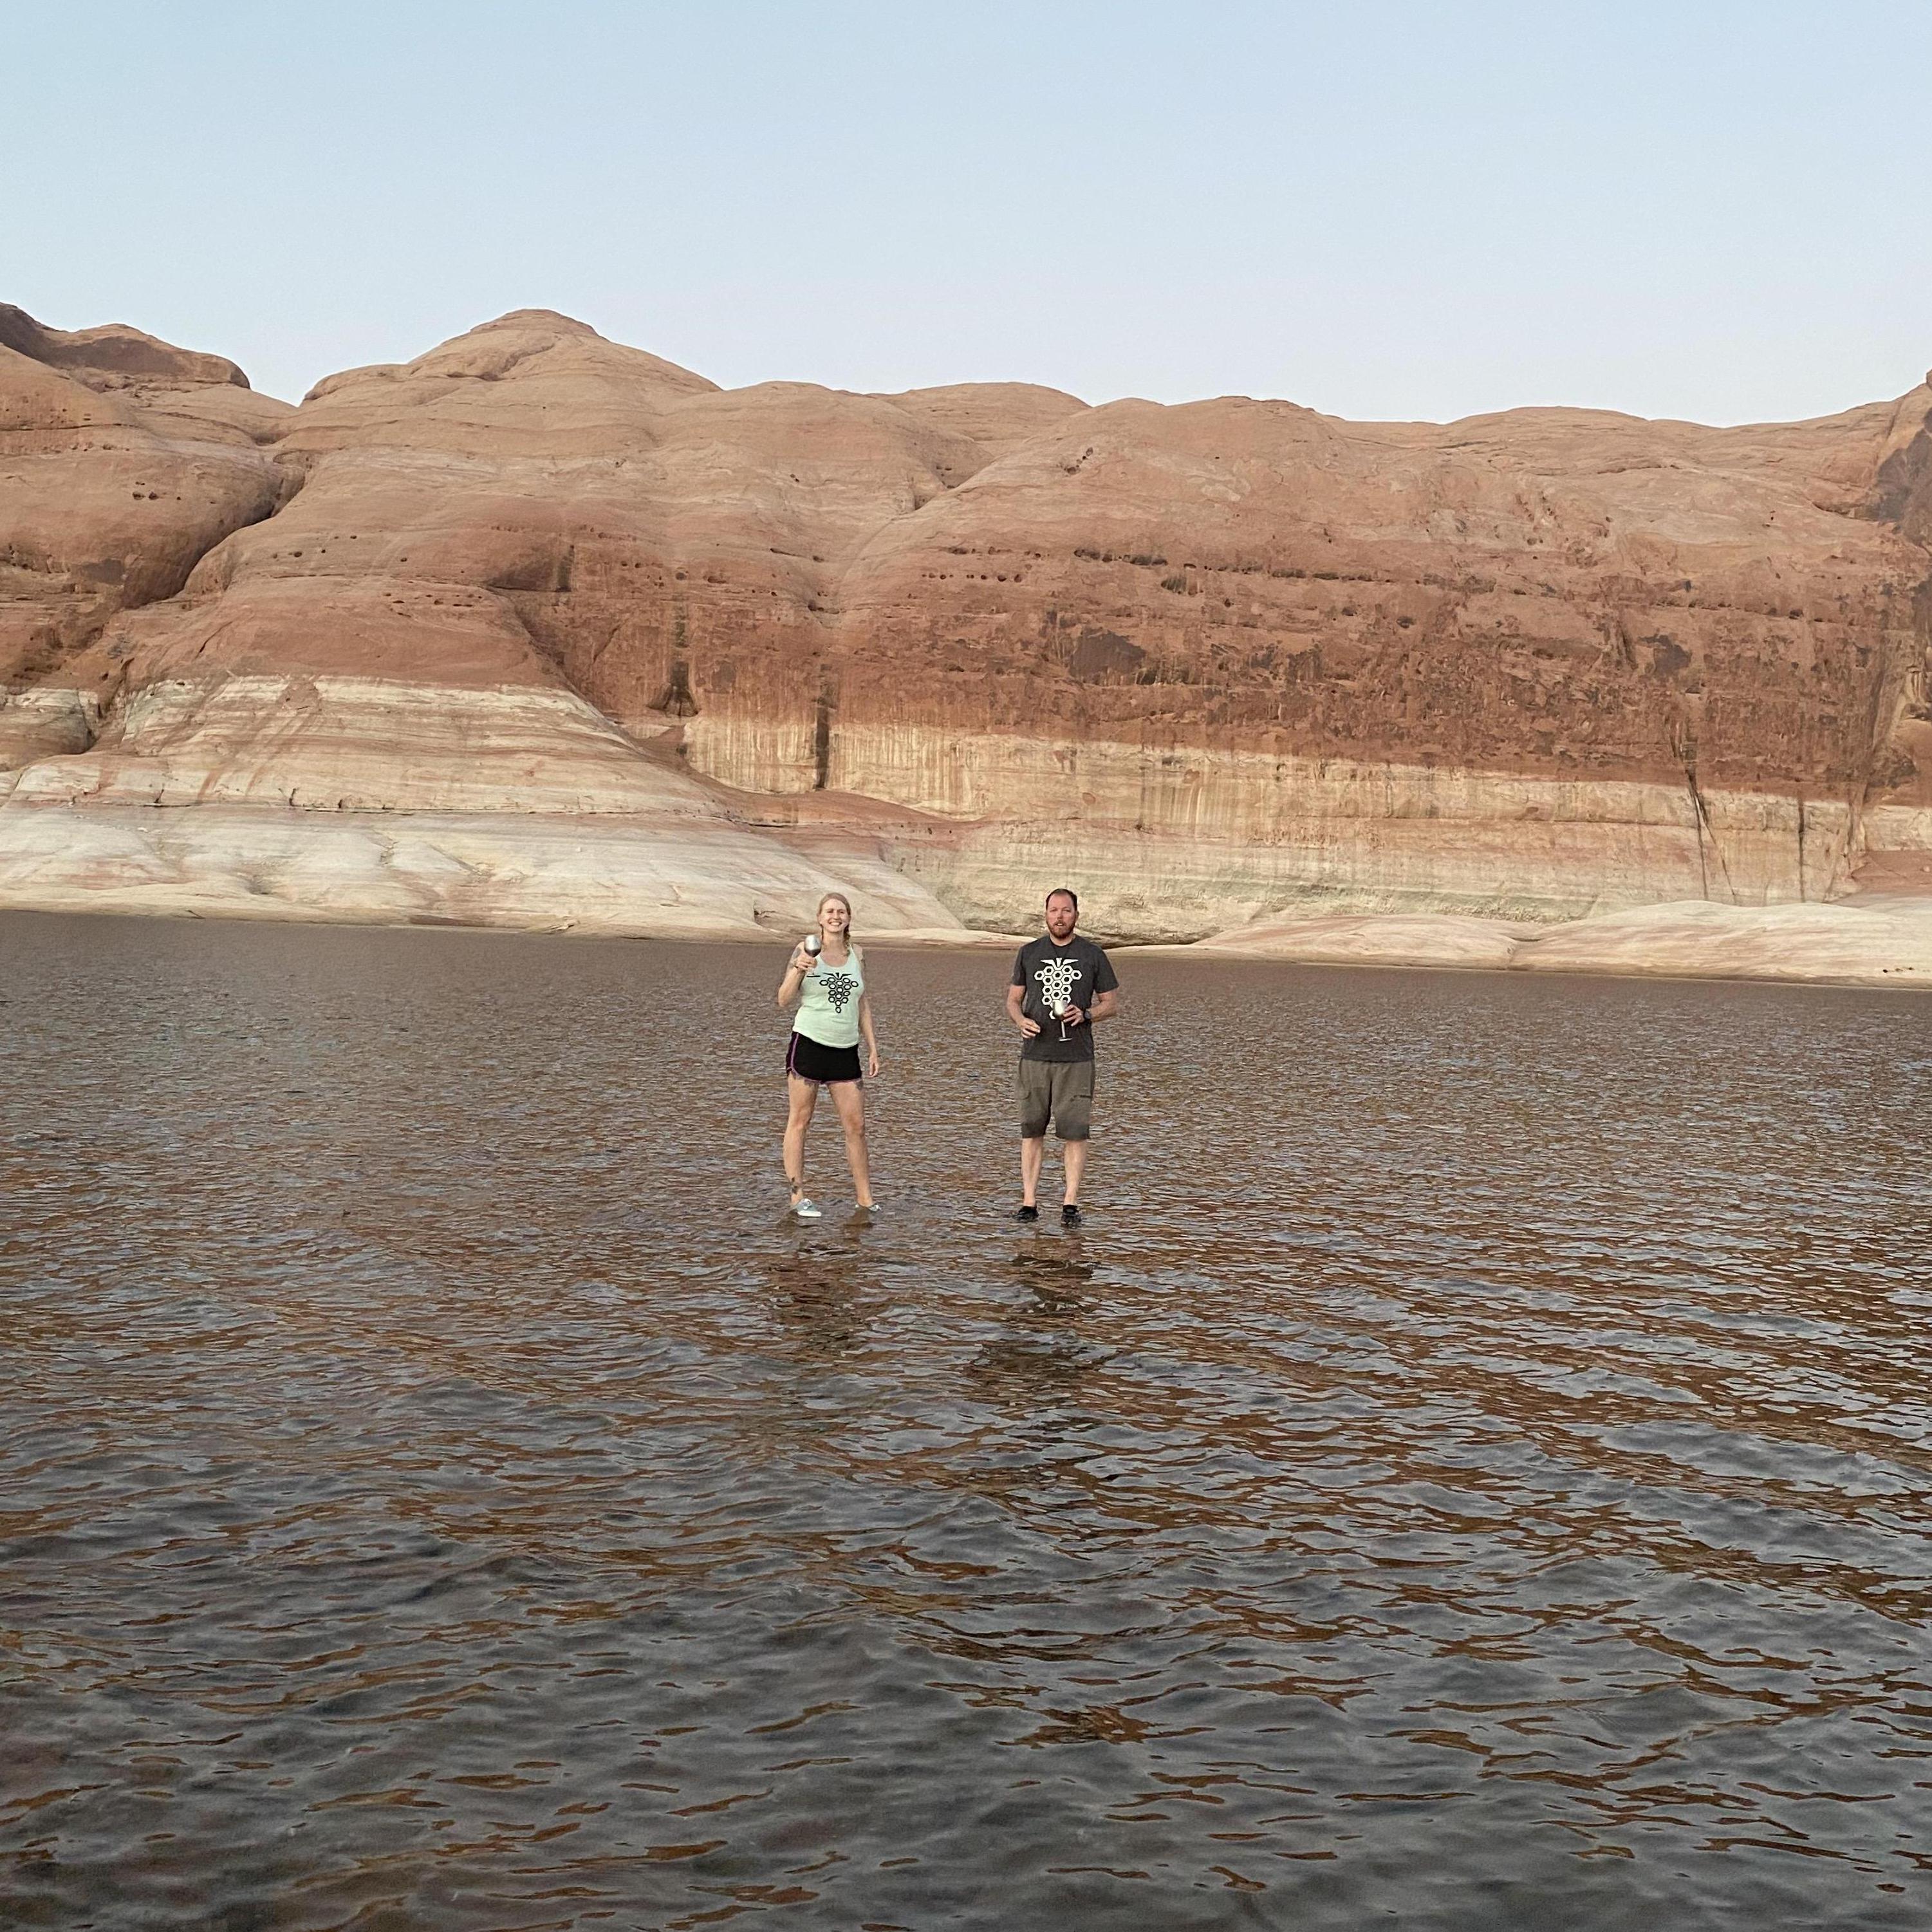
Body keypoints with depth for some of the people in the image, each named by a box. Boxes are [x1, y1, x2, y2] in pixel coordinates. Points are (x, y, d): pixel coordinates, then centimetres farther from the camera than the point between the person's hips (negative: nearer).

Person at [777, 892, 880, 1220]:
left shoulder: (856, 954, 11)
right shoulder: (806, 950, -2)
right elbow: (783, 1001, -3)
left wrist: (873, 1047, 14)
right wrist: (798, 970, -20)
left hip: (845, 1050, 4)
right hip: (808, 1044, -4)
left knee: (856, 1125, 2)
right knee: (800, 1119, 0)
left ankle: (865, 1200, 8)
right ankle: (797, 1197, 6)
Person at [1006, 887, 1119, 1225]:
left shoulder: (1092, 955, 6)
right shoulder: (1029, 953, 10)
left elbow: (1111, 1004, 10)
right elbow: (1013, 1000, 15)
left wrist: (1086, 1014, -10)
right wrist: (1021, 1020, -7)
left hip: (1076, 1058, -2)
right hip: (1035, 1055, 2)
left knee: (1074, 1132, -4)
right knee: (1031, 1130, 3)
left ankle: (1071, 1204, 0)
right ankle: (1029, 1203, 7)